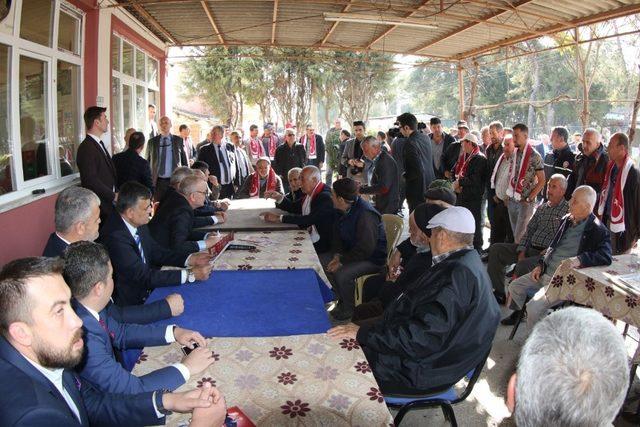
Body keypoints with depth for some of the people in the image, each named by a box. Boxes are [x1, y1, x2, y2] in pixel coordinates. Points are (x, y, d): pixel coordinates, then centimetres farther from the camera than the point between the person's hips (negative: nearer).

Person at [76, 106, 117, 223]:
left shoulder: (99, 143, 14)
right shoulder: (86, 148, -16)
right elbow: (91, 180, -22)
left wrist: (116, 193, 6)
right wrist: (113, 196, -17)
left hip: (109, 200, 8)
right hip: (99, 204, -8)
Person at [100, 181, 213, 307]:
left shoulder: (138, 224, -4)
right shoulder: (115, 237, -27)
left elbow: (155, 252, 9)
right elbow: (144, 276, -26)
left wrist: (191, 259, -4)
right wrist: (190, 275, -25)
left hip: (146, 289, 7)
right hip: (130, 303, -7)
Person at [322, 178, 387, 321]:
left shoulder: (366, 214, -28)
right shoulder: (347, 210, 0)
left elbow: (366, 249, -29)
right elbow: (338, 235, 11)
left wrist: (342, 261, -23)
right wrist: (337, 255, -7)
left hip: (373, 259, -9)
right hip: (352, 252, 10)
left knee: (342, 273, -31)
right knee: (321, 260, -1)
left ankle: (349, 309, -4)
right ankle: (341, 299, 10)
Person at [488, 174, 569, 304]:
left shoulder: (568, 210, -5)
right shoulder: (541, 208, 18)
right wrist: (521, 251, 1)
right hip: (529, 248, 8)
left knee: (522, 266, -35)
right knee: (495, 249, -3)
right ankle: (499, 293, 0)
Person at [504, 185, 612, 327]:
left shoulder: (598, 231, -14)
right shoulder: (567, 220, 10)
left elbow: (606, 257, -27)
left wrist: (579, 260, -38)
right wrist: (541, 265, 9)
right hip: (546, 271, 8)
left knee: (533, 308, -23)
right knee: (514, 286, 10)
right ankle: (520, 313, 37)